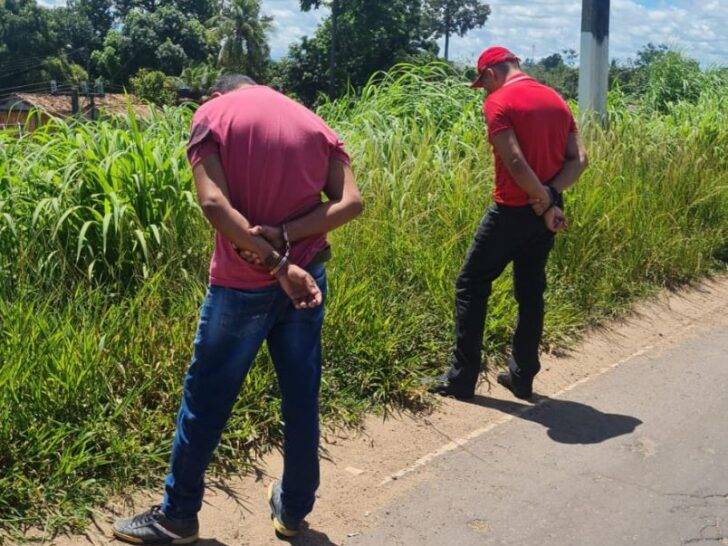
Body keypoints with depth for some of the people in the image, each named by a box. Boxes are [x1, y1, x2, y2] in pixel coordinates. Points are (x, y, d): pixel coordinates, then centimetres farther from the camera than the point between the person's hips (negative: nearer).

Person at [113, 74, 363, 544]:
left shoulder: (212, 113, 0)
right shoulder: (314, 122, 12)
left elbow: (214, 203, -16)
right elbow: (350, 202, -2)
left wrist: (279, 265, -17)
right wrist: (285, 235, -13)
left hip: (243, 284, -4)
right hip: (307, 278, 4)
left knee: (206, 400, 10)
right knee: (302, 400, 14)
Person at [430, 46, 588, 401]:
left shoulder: (498, 102, -11)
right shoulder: (556, 99, 11)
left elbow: (515, 162, -22)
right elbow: (579, 159, 4)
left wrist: (546, 204, -13)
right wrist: (551, 196, -7)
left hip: (511, 212, -7)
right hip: (545, 213, 7)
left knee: (471, 287, 5)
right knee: (531, 292, 15)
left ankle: (461, 379, 7)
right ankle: (523, 376, 22)